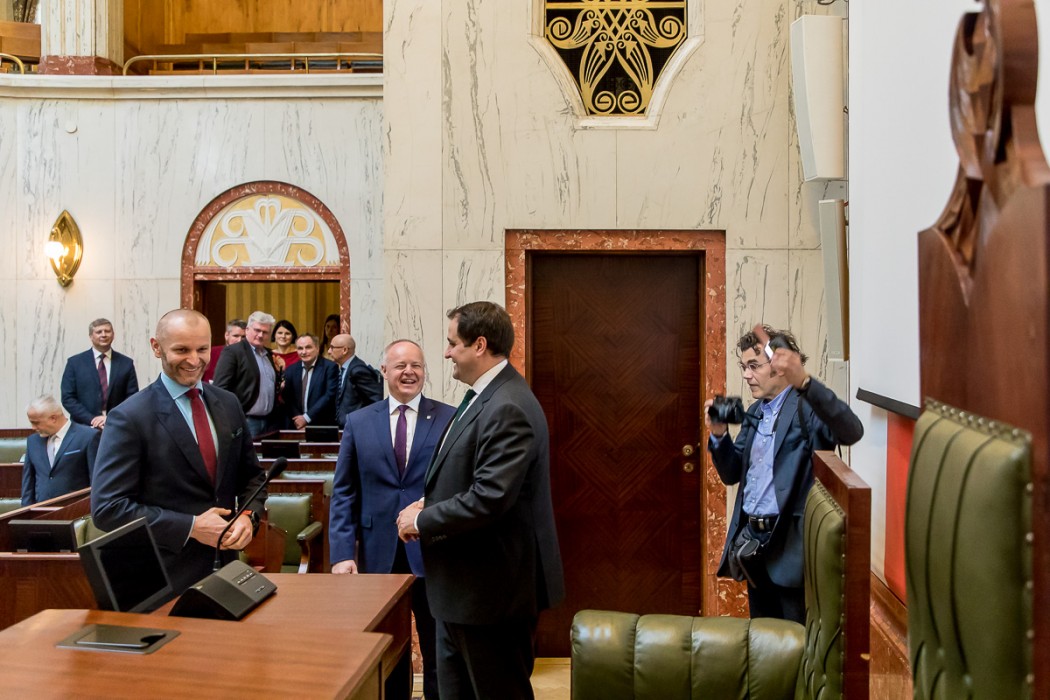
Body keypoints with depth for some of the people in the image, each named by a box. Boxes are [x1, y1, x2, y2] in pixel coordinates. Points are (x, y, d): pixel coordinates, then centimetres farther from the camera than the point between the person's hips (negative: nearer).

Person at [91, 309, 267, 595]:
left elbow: (252, 476, 12)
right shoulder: (130, 418, -13)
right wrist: (191, 527, -20)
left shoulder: (228, 404, 4)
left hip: (225, 566, 5)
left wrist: (248, 515, -8)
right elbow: (107, 508, -16)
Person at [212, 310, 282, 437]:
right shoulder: (232, 351, -7)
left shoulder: (270, 354, 16)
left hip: (270, 422, 7)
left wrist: (280, 371, 5)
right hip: (245, 422, -7)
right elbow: (220, 388, -12)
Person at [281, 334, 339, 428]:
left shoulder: (330, 367, -6)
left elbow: (329, 395, -13)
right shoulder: (291, 370, 7)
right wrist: (298, 419, -10)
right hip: (297, 426, 3)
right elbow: (288, 399, 6)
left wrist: (306, 418, -13)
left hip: (323, 425, -3)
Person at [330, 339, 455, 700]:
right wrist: (342, 554, -4)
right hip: (378, 554, 2)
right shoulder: (358, 422, 6)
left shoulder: (451, 419, -1)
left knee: (438, 653, 10)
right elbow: (344, 493, 4)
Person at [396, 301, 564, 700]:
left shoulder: (508, 408, -23)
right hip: (465, 587, 10)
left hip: (492, 588, -10)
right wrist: (427, 503, 4)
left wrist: (422, 520, -15)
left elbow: (489, 499, -29)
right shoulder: (484, 397, 10)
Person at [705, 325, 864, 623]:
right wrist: (718, 434, -5)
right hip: (753, 538, 8)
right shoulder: (754, 413, 14)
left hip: (791, 543, -7)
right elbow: (732, 474, 14)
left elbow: (851, 431, -32)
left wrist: (803, 381, -44)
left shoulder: (808, 406, -11)